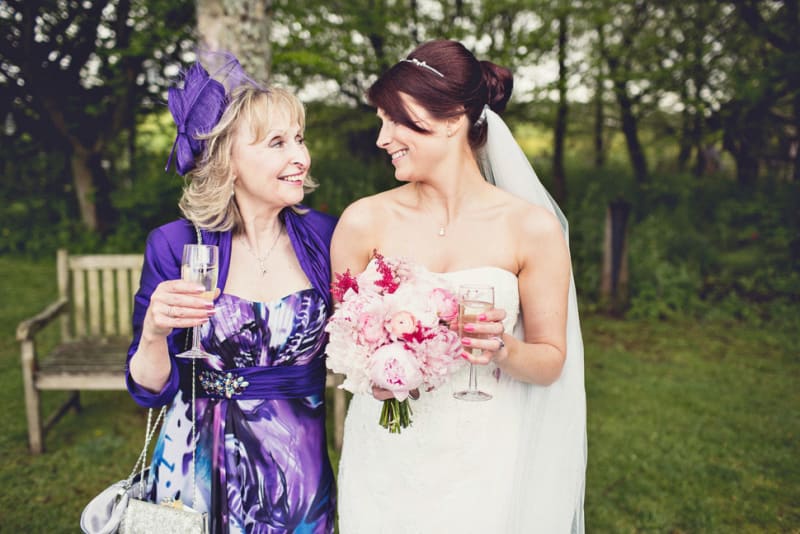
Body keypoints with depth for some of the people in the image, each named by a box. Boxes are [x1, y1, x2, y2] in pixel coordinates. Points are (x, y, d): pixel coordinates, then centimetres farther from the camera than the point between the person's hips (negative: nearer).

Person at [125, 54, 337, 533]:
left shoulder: (323, 236, -8)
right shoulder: (175, 246, -13)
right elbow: (151, 390, -8)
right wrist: (155, 334, -26)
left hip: (302, 470, 2)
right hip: (203, 473, -1)